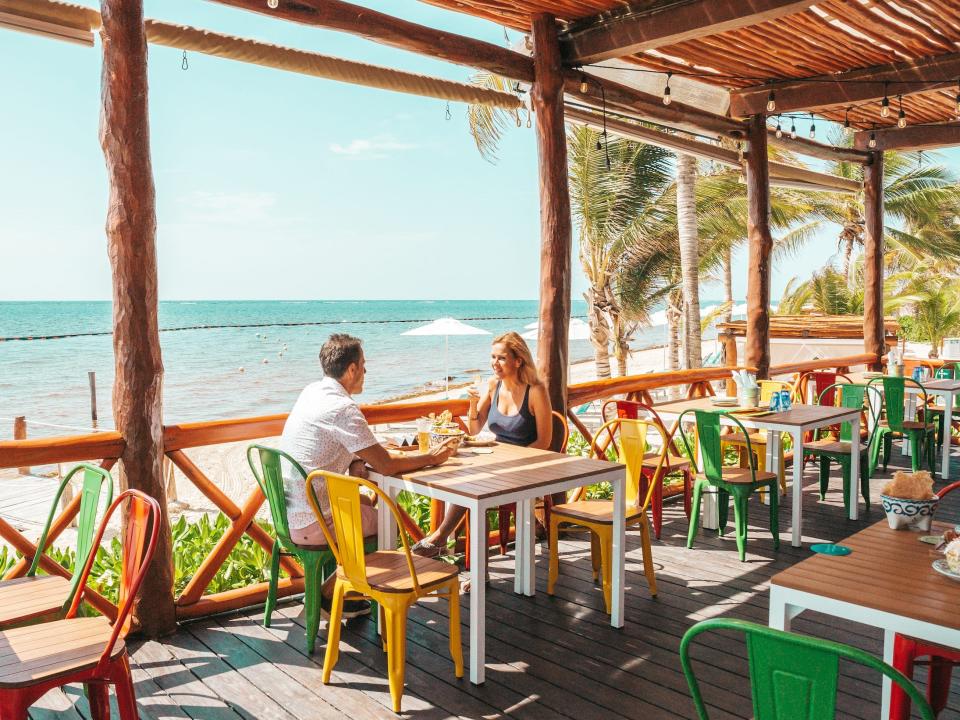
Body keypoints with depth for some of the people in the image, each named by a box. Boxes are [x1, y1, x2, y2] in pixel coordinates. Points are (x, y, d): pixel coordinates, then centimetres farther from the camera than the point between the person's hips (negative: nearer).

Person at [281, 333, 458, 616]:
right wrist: (431, 458, -5)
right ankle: (329, 593, 15)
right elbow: (386, 466, -20)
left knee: (368, 503, 23)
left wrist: (356, 461, -2)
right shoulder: (342, 408, -23)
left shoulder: (312, 391, 6)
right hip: (309, 525, -9)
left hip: (288, 513, 9)